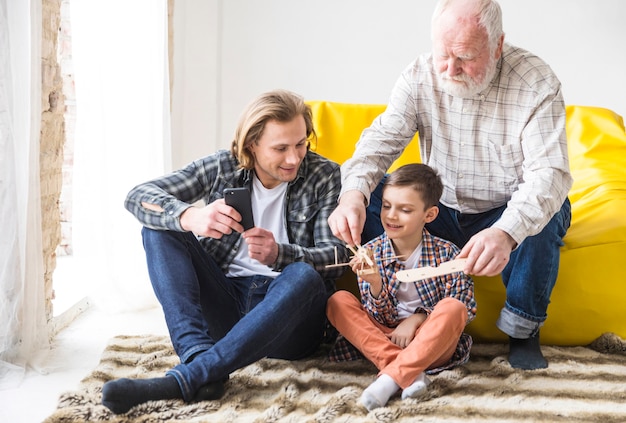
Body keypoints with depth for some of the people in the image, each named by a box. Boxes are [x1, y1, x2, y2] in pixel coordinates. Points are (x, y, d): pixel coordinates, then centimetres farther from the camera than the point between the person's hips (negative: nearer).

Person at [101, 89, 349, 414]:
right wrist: (190, 216, -29)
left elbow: (335, 256, -10)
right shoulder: (223, 166, 2)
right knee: (160, 229, -13)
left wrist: (278, 254, -31)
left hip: (288, 307, -2)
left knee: (304, 275, -35)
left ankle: (186, 379, -41)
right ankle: (198, 353, -33)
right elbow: (138, 197, -7)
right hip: (225, 304, 3)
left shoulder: (323, 176, -1)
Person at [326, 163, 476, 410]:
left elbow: (465, 307, -5)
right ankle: (410, 374, -31)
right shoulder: (371, 252, -3)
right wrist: (375, 285, -25)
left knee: (453, 307, -29)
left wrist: (417, 318, -15)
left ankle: (391, 377, -34)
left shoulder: (445, 253, -6)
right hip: (384, 341, 2)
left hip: (432, 343, -2)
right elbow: (377, 318, -4)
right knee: (339, 301, -18)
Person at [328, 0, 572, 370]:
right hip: (439, 212, 3)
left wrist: (506, 232, -51)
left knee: (550, 214, -34)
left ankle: (523, 329, -10)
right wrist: (353, 193, -39)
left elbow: (549, 173, -31)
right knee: (372, 196, -18)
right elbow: (381, 140, -15)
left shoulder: (536, 83, -20)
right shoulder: (421, 76, -9)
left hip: (504, 218, -3)